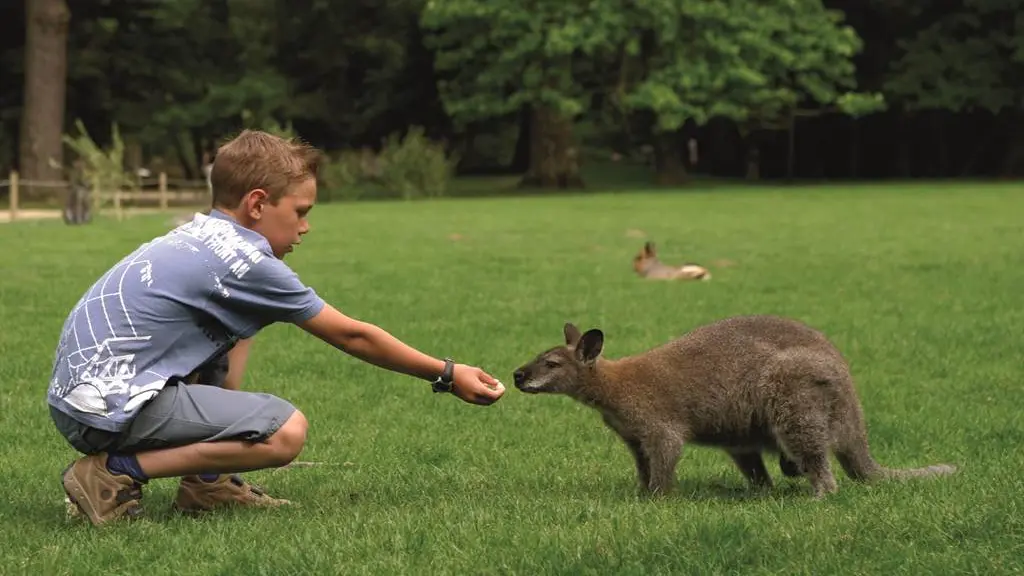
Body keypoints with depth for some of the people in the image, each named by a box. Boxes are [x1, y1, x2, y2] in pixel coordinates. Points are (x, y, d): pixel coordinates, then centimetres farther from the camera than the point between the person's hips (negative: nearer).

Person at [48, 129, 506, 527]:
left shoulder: (199, 236, 14)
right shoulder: (246, 261, -10)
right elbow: (352, 337, -4)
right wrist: (448, 375, 5)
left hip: (77, 387, 10)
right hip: (111, 410, -10)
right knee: (286, 430, -15)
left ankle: (208, 483, 14)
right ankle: (116, 471, -10)